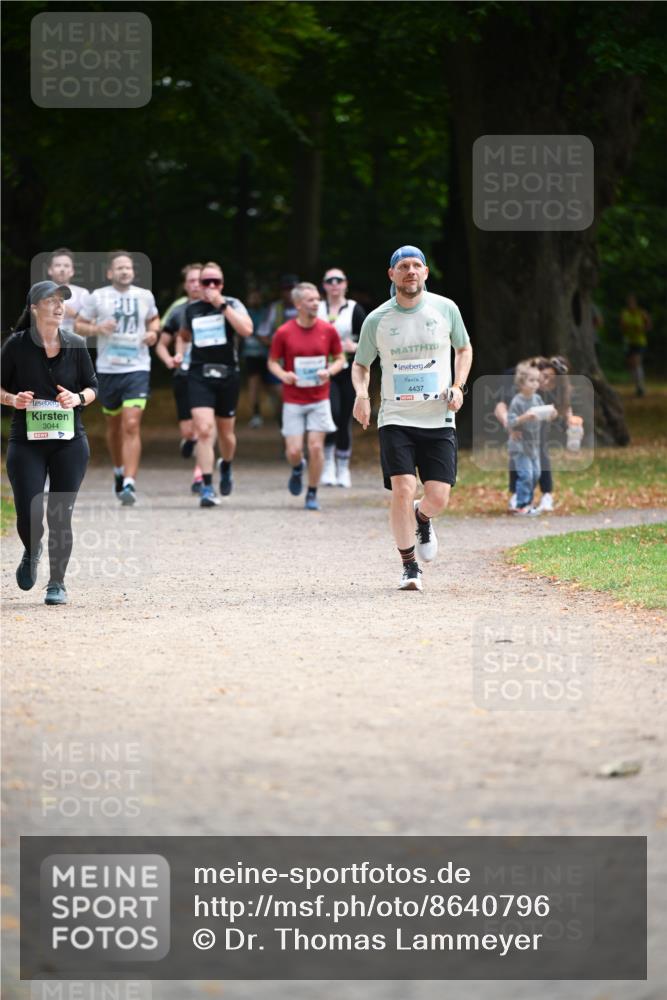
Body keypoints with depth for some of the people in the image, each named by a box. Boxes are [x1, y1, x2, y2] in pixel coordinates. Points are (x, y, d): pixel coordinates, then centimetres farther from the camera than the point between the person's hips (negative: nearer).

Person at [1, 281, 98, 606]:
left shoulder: (76, 345, 3)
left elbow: (93, 386, 11)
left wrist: (78, 398, -10)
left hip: (69, 441, 1)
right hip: (26, 442, -1)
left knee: (61, 517, 0)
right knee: (29, 514, -10)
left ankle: (57, 583, 15)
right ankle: (32, 551, 26)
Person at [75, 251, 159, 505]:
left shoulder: (145, 296, 6)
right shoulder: (97, 297, 1)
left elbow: (154, 319, 25)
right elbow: (79, 325, 6)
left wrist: (152, 332, 3)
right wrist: (97, 328, -14)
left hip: (137, 369, -1)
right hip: (108, 368, 1)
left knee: (132, 425, -15)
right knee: (114, 424, 15)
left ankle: (129, 484, -20)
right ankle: (119, 470, 40)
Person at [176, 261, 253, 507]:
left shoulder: (232, 305, 1)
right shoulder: (191, 309, 8)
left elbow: (246, 329, -19)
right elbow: (183, 335, 28)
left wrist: (222, 305, -18)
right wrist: (179, 352, 8)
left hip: (227, 375, 0)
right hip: (199, 375, 0)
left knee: (226, 433, 13)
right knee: (204, 430, -16)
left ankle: (226, 467, 46)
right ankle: (207, 488, -16)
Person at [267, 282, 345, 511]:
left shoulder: (328, 330, -2)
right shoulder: (283, 333, -6)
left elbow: (339, 359, 9)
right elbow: (273, 362, 4)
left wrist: (330, 371, -12)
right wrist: (283, 375, -17)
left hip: (319, 399, 1)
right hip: (293, 400, -1)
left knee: (316, 447, -6)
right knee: (293, 451, -5)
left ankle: (312, 494, 9)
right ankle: (297, 469, 32)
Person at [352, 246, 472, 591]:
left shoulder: (445, 309, 1)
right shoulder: (377, 320, -1)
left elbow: (464, 348, 18)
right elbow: (360, 364, 13)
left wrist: (458, 386, 1)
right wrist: (361, 395, -8)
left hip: (438, 420, 1)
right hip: (396, 418, -1)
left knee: (438, 497, -8)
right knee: (403, 491, -16)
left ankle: (422, 518, 31)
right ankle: (409, 567, 2)